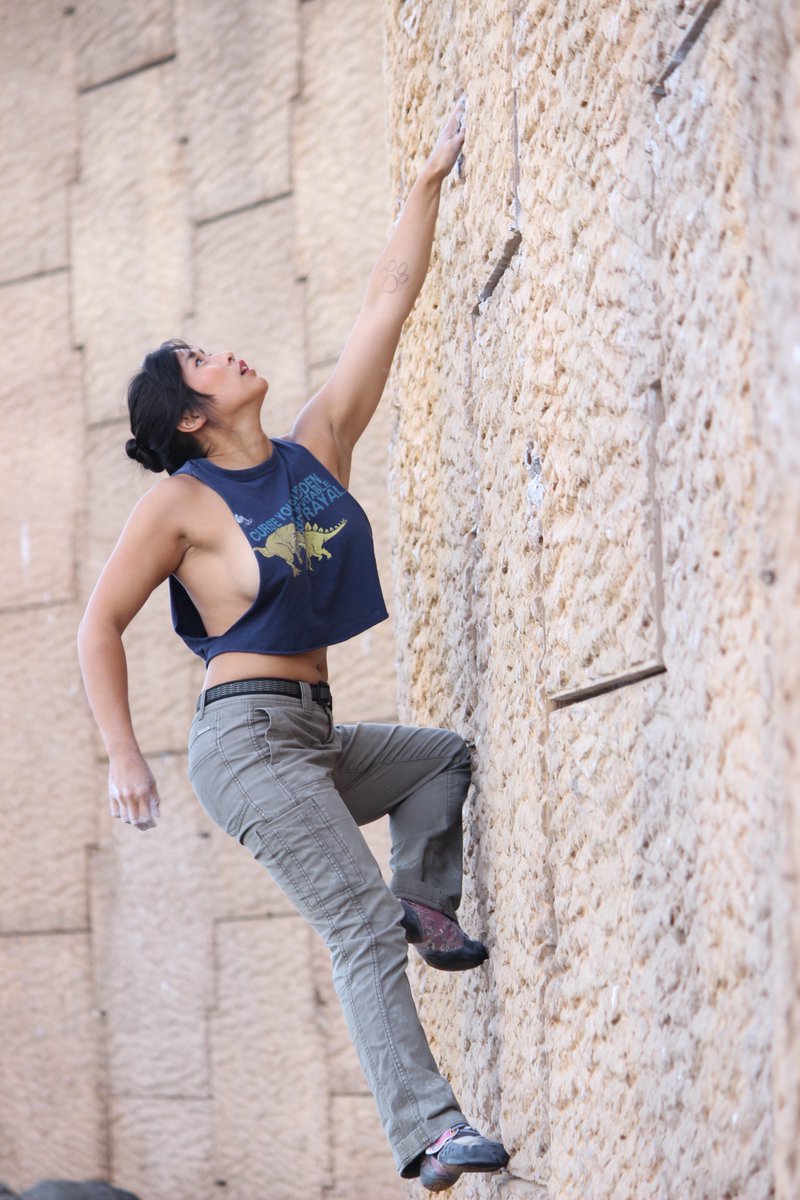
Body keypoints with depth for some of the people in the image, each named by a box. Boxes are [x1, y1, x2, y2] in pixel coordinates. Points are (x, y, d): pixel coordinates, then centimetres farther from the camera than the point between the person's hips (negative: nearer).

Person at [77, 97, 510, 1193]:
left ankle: (424, 901, 9)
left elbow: (387, 303, 10)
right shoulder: (182, 503, -8)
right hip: (247, 733, -8)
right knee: (358, 919, -18)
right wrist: (125, 760, -10)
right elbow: (99, 629, -4)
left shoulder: (317, 448, 9)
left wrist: (431, 178, 9)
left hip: (314, 735, 8)